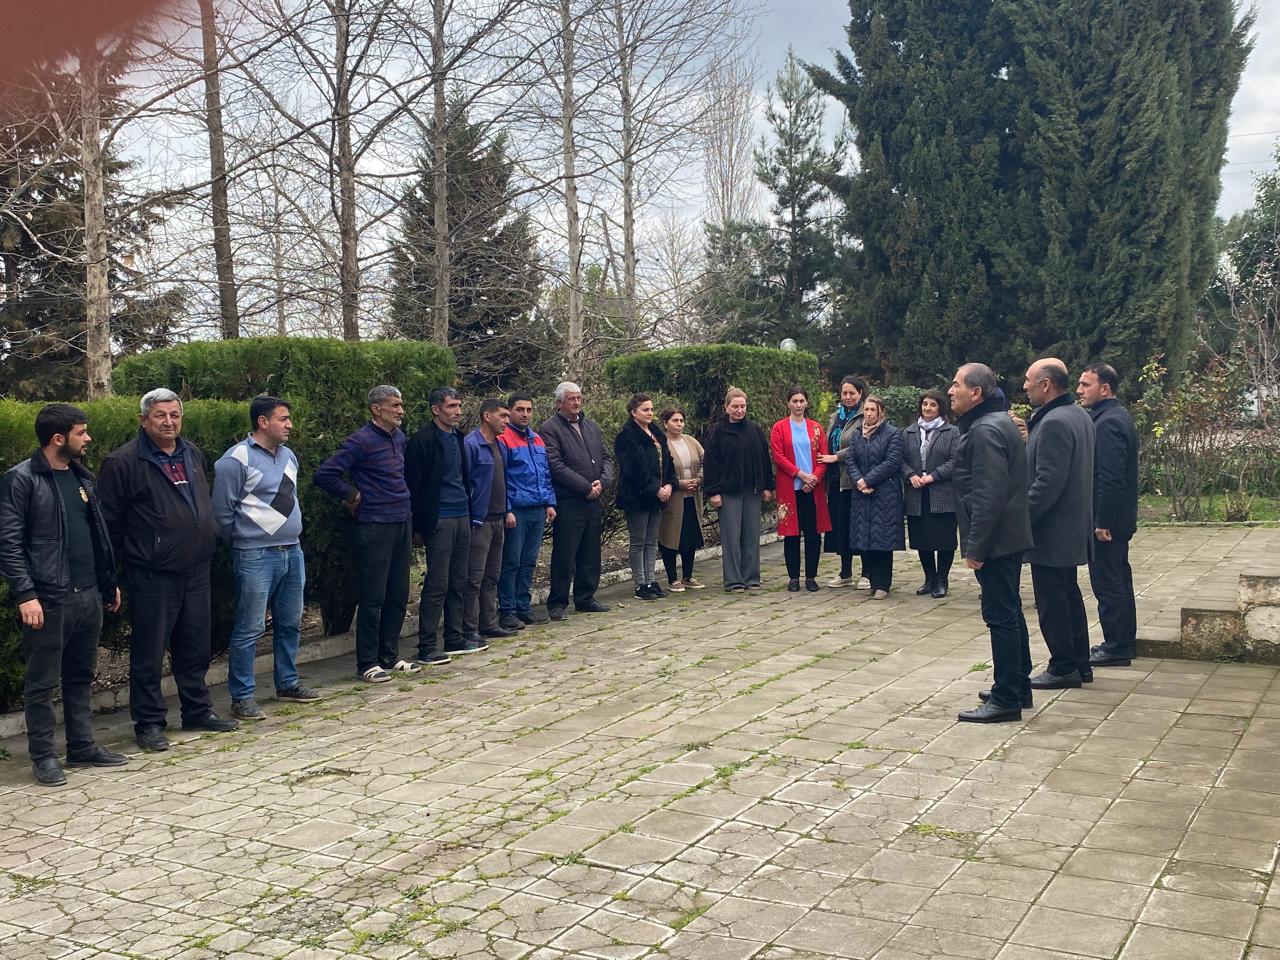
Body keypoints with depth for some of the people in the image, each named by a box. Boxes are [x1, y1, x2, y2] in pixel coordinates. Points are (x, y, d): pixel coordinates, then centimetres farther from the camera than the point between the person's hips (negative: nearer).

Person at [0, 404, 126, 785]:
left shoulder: (82, 476, 12)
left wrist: (109, 582, 18)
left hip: (88, 595, 7)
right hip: (48, 599, -7)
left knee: (81, 677, 14)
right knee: (42, 682, 3)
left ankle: (82, 747, 24)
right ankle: (43, 757, 12)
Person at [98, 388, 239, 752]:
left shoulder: (194, 455, 12)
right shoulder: (123, 462, -9)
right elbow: (108, 522, -7)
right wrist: (122, 563, -7)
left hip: (197, 572, 6)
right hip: (152, 577, -6)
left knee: (195, 648, 16)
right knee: (148, 653, 2)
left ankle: (198, 711, 28)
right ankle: (149, 724, 13)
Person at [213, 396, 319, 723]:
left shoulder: (288, 456, 11)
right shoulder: (236, 459, -13)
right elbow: (222, 511, -9)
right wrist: (242, 542, 2)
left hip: (292, 552, 8)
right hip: (256, 557, -7)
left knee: (290, 623, 15)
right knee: (250, 629, -3)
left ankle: (288, 683, 30)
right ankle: (241, 697, 6)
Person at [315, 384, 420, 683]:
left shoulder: (399, 438, 10)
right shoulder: (361, 441, -13)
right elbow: (324, 475, -17)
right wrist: (353, 496, -8)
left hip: (402, 523, 7)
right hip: (375, 527, -7)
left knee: (398, 594, 12)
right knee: (374, 598, -2)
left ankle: (389, 656, 23)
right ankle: (367, 664, 7)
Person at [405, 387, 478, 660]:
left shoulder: (457, 437, 14)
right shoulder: (422, 440, -10)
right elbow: (414, 484, -11)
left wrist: (471, 514, 15)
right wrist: (418, 528, -12)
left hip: (462, 517, 8)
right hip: (439, 521, -8)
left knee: (458, 583, 12)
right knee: (437, 584, -6)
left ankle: (454, 638, 21)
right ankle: (427, 647, 0)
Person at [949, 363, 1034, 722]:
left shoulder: (985, 430, -18)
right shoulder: (999, 421, 15)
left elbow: (988, 496, -24)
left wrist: (976, 547, -22)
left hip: (994, 540, -11)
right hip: (1010, 535, 11)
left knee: (1001, 616, -6)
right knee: (1010, 613, 17)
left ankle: (1006, 699, -1)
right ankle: (1018, 687, 27)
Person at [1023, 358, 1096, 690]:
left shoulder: (1054, 423, -21)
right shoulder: (1079, 415, 11)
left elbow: (1047, 483, -24)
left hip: (1051, 530, -10)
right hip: (1073, 526, 10)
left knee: (1052, 603, 0)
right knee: (1069, 597, 17)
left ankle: (1063, 669, 7)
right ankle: (1079, 664, 25)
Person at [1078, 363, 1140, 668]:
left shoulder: (1108, 423, -19)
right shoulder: (1118, 416, 13)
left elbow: (1110, 478, -24)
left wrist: (1102, 522, -21)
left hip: (1106, 520, -10)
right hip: (1120, 518, 10)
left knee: (1108, 584, -3)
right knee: (1119, 581, 17)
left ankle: (1116, 648, 4)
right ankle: (1125, 643, 26)